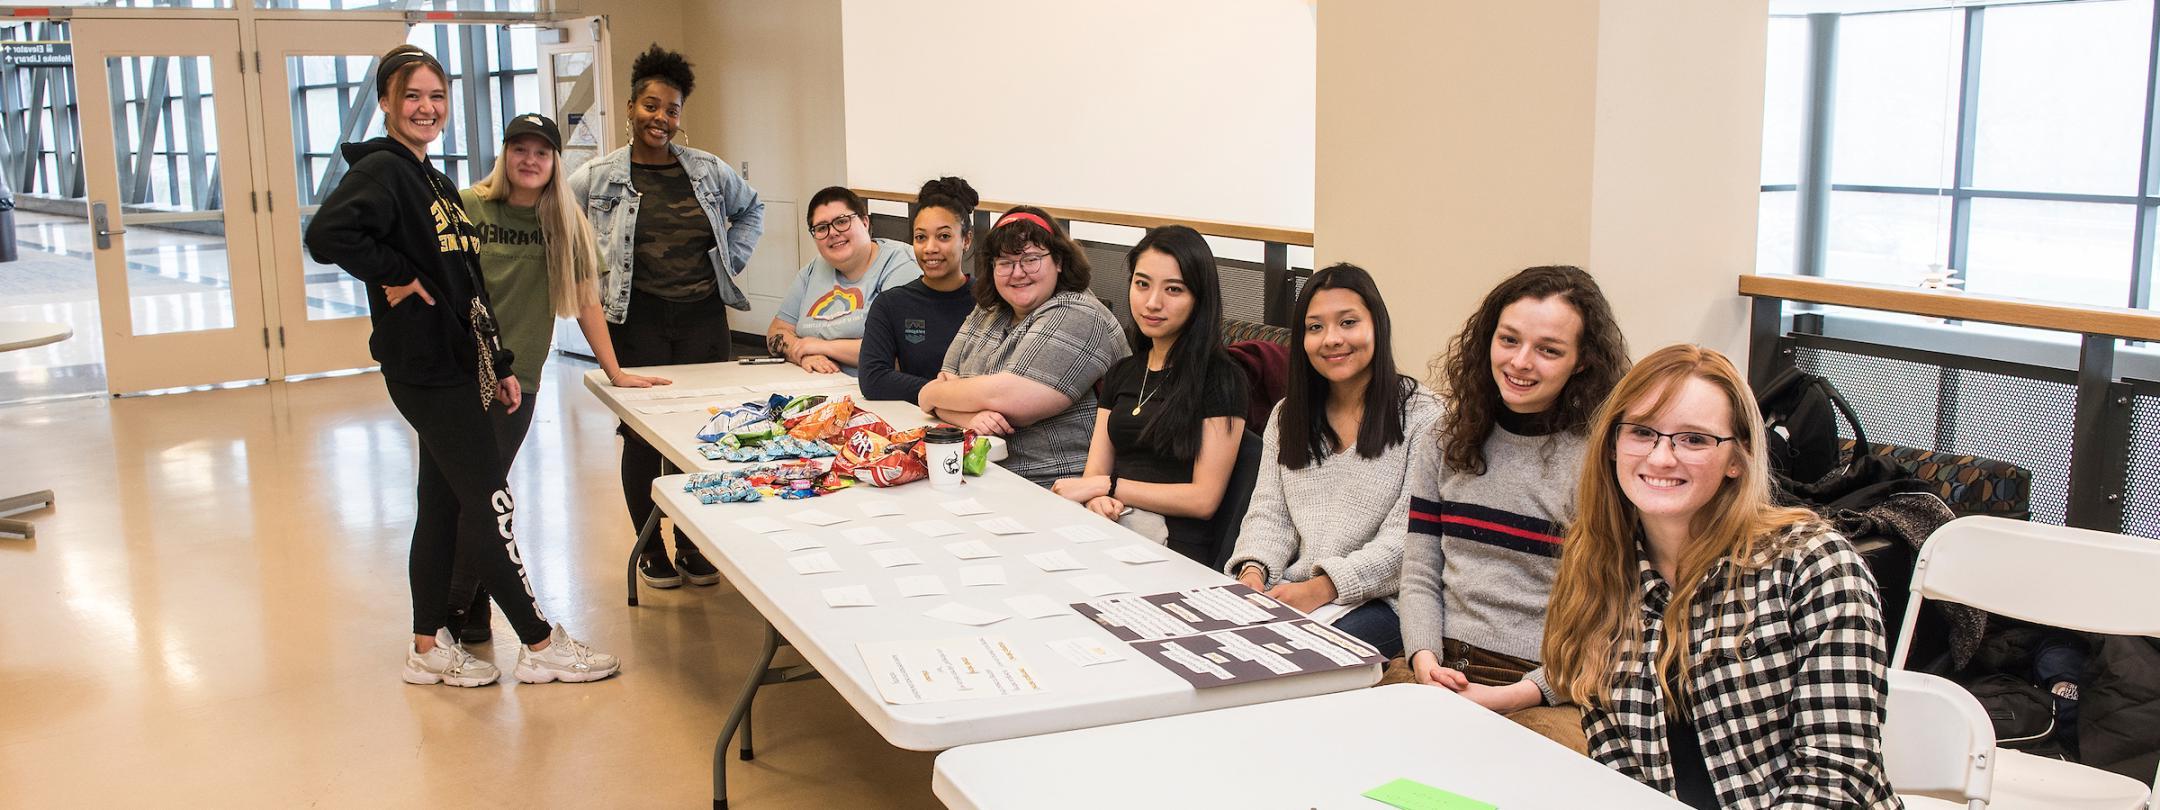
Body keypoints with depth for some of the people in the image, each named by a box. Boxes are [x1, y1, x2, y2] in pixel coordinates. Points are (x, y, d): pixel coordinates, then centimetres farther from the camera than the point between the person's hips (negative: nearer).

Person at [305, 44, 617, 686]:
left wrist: (500, 363, 18)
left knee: (443, 505, 13)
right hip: (425, 365, -9)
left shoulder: (435, 182, 17)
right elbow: (327, 234, -31)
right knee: (491, 504, -5)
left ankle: (429, 649, 22)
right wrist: (397, 277, -18)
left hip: (457, 363, 9)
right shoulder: (381, 170, -11)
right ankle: (541, 646, 3)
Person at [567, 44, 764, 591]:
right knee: (642, 436, 4)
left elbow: (751, 208, 23)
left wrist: (732, 258, 11)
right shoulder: (598, 176, -2)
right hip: (636, 321, -2)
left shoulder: (708, 171, 6)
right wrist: (592, 276, -2)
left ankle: (692, 544, 21)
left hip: (703, 316, 3)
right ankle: (650, 548, 20)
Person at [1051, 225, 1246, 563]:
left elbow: (1204, 499, -7)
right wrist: (1096, 499, -12)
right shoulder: (1122, 373, 20)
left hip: (1175, 539, -6)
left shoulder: (1220, 379, -1)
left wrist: (1106, 486, -9)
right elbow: (1096, 470, 14)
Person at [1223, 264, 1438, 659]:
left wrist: (1321, 589, -20)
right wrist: (1253, 571, -10)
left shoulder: (1422, 416, -3)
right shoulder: (1287, 416, 17)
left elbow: (1406, 537, -10)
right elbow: (1269, 514, 13)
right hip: (1287, 594, 5)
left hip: (1376, 599, -5)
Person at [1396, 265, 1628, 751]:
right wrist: (1424, 659, -7)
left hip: (1550, 695, -4)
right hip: (1439, 670, 4)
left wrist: (1517, 696, -17)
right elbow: (1419, 574, 11)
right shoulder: (1453, 439, 12)